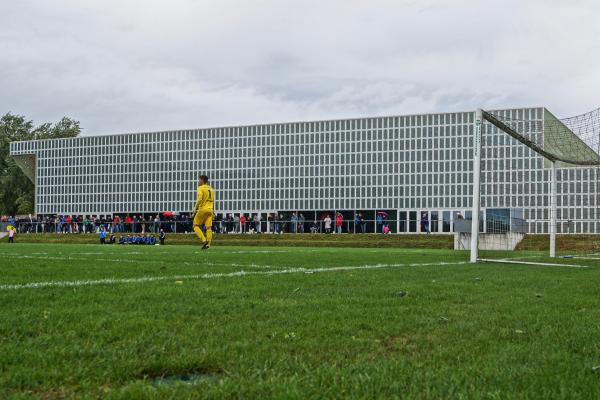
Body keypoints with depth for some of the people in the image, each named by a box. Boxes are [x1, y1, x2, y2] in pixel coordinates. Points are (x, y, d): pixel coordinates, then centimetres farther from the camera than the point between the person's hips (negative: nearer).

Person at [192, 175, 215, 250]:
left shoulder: (201, 188, -4)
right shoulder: (211, 189, 18)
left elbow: (200, 199, -15)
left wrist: (195, 209, -8)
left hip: (203, 209, -6)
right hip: (210, 210, 6)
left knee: (196, 225, 3)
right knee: (208, 227, 3)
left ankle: (204, 240, -14)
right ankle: (208, 244, -6)